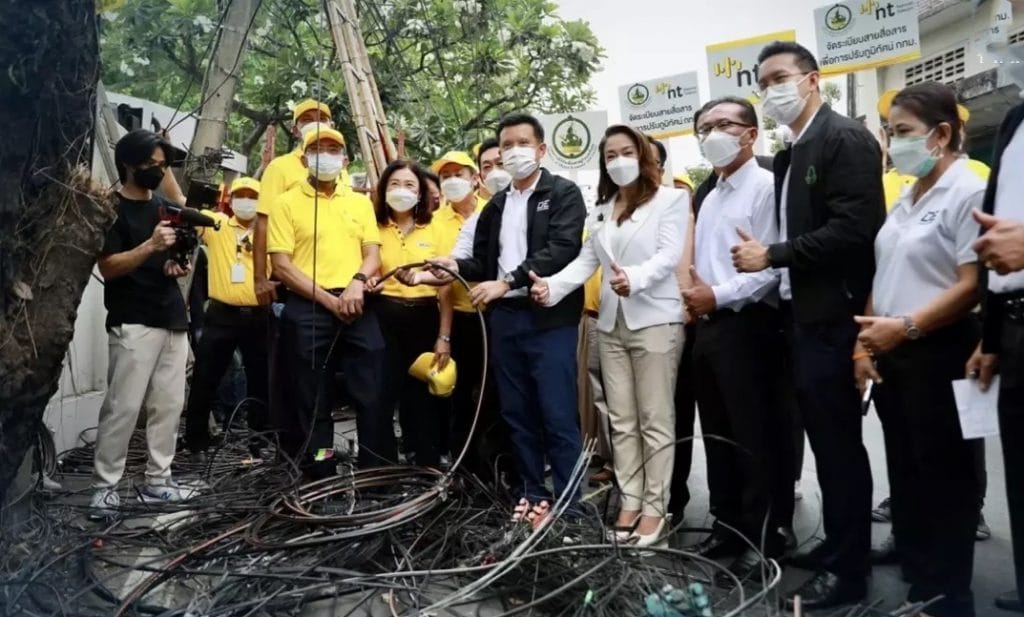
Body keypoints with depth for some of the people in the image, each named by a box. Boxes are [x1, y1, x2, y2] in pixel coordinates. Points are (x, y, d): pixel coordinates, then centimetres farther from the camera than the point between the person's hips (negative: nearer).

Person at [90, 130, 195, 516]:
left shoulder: (165, 206, 18)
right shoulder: (112, 209, -2)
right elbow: (108, 267, -11)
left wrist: (179, 264, 5)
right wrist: (151, 245, -24)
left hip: (173, 318, 7)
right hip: (133, 322, -6)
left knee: (169, 404, 6)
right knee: (123, 405, -8)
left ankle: (157, 480, 14)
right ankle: (104, 486, 2)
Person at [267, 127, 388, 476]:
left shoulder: (359, 203, 15)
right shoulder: (287, 203, 4)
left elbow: (373, 254, 10)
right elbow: (281, 265, -4)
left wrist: (357, 282, -12)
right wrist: (328, 299, -11)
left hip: (357, 309, 3)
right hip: (307, 310, -2)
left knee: (374, 394, 1)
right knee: (312, 401, 4)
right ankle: (319, 479, 16)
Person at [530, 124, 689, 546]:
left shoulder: (671, 199, 1)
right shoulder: (600, 210, 18)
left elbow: (670, 254, -12)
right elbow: (586, 261, 10)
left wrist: (635, 277, -31)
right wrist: (552, 286, -8)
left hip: (655, 319, -6)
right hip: (611, 323, 6)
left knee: (655, 421, -1)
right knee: (622, 421, 9)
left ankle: (655, 508, 7)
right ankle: (630, 500, 18)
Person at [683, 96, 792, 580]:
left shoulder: (765, 187, -8)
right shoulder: (711, 196, 19)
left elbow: (773, 267, -17)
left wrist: (717, 295, -15)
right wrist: (696, 296, 2)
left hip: (747, 324, -9)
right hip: (709, 325, 9)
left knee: (757, 436, 0)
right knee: (717, 433, 15)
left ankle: (764, 537, 13)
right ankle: (728, 525, 28)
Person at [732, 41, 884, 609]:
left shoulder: (846, 138, -9)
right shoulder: (788, 156, 17)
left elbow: (854, 229, -20)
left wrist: (771, 255, -16)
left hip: (831, 318, -8)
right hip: (801, 316, 9)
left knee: (839, 442, 0)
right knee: (825, 440, 16)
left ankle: (849, 566, 13)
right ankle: (837, 542, 29)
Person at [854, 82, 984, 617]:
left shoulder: (967, 193, -11)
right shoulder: (905, 198, 14)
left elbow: (972, 284, -18)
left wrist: (905, 326, -24)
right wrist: (865, 341, 8)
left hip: (938, 356, -8)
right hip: (893, 356, 8)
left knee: (944, 480, 5)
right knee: (905, 475, 15)